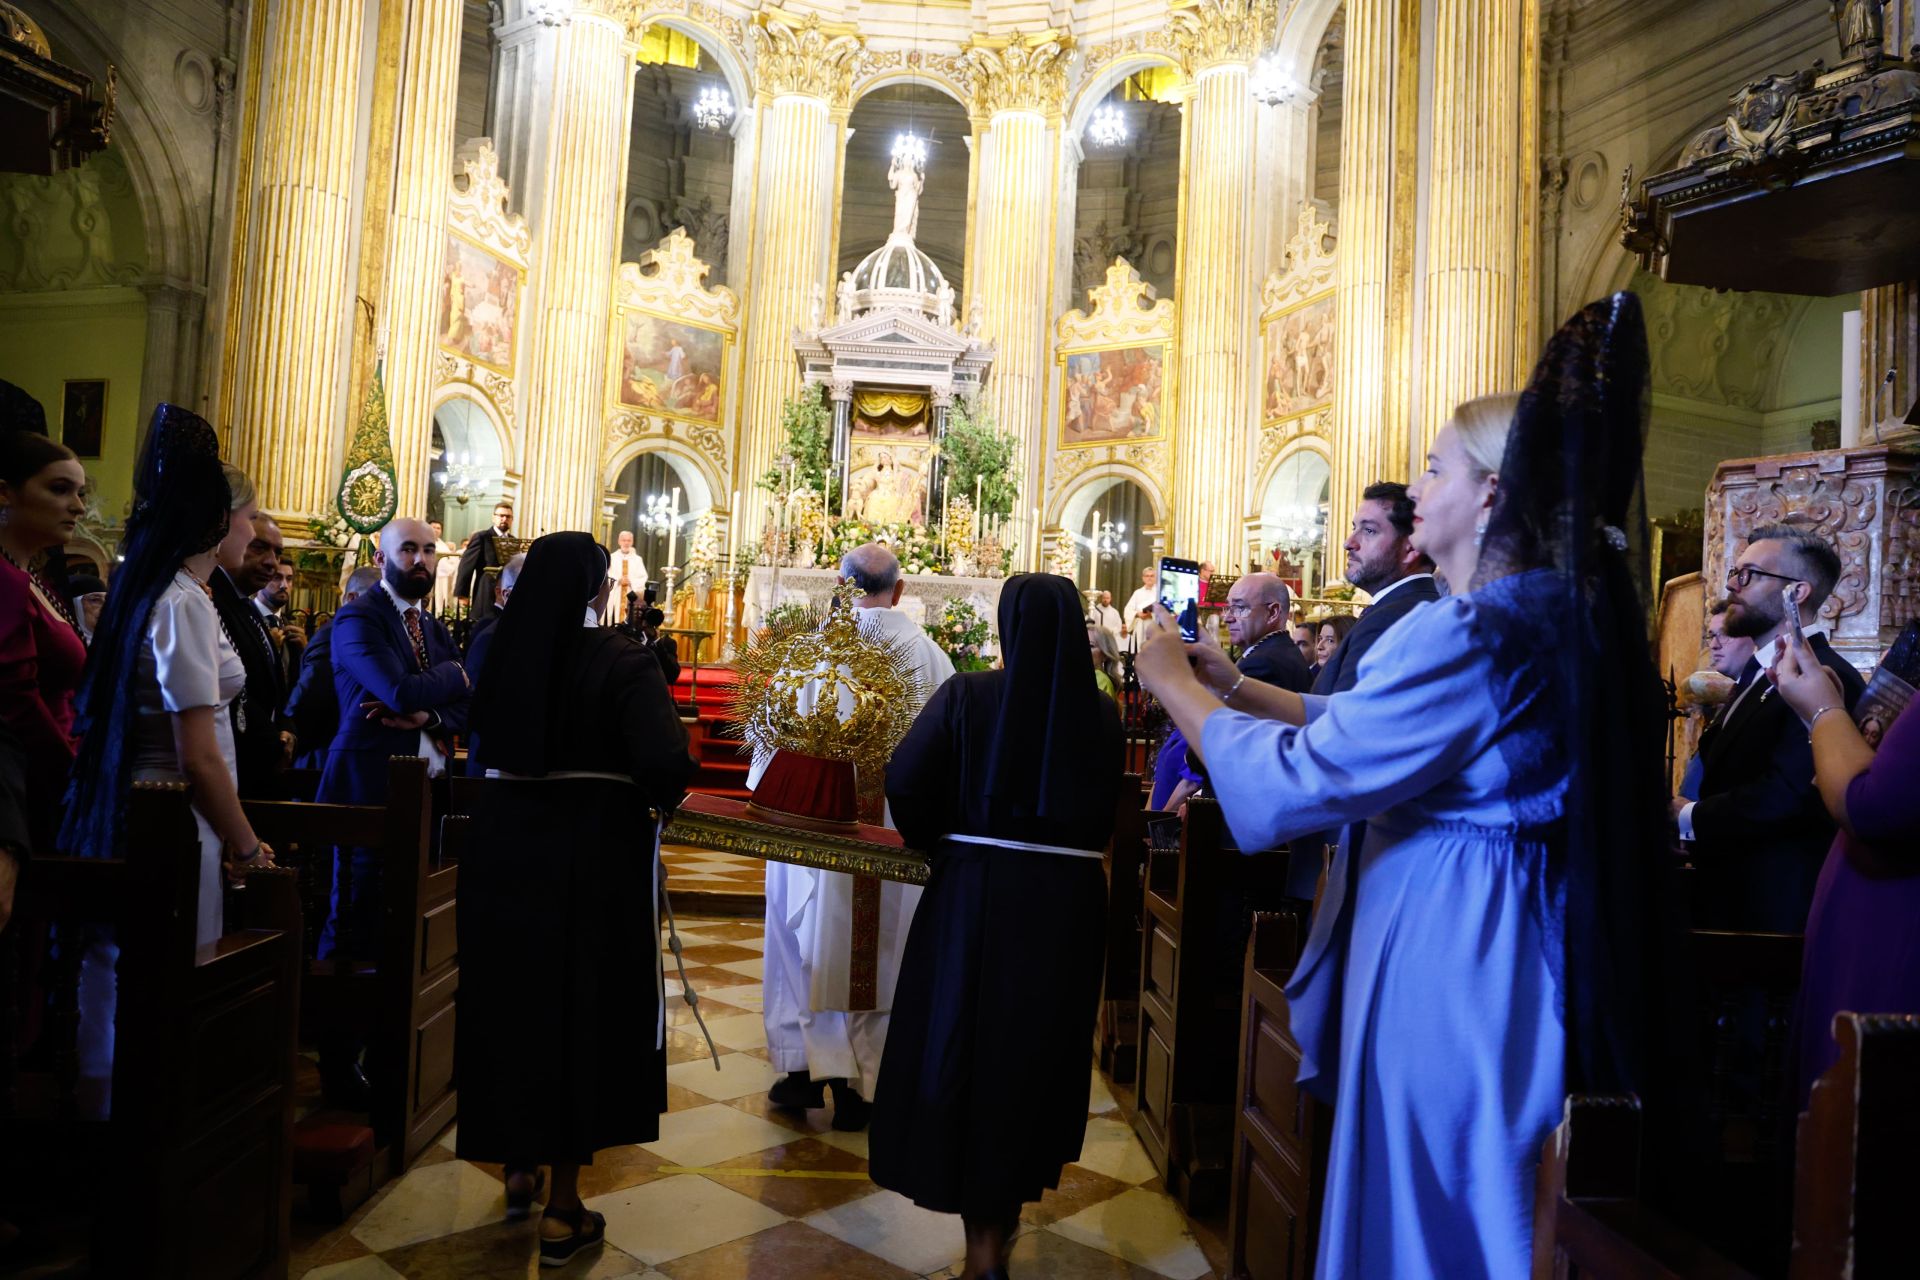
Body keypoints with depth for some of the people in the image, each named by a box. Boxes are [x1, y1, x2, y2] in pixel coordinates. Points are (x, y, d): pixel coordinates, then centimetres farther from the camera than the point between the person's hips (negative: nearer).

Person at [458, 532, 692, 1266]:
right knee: (582, 1008, 8)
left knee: (512, 1000, 20)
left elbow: (480, 741, 13)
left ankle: (517, 1166, 38)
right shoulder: (621, 662, -16)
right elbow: (667, 763, -26)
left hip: (503, 847, 5)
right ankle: (563, 1209, 18)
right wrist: (659, 801, -6)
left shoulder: (500, 652, 0)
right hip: (594, 855, -4)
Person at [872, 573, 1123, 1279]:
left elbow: (905, 780, -14)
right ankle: (1012, 1188, 36)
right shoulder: (1101, 712, -4)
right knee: (1040, 1046, 18)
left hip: (975, 889, -2)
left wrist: (936, 842, 3)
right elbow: (1107, 811, 4)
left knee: (964, 1039, 12)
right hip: (1068, 897, 2)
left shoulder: (967, 694, -9)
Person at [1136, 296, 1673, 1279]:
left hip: (1441, 968, -9)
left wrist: (1177, 685, -9)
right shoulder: (1568, 613, 7)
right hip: (1509, 956, 9)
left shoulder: (1471, 633, -24)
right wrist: (1237, 687, 12)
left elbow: (1292, 783, -22)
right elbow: (1372, 726, 15)